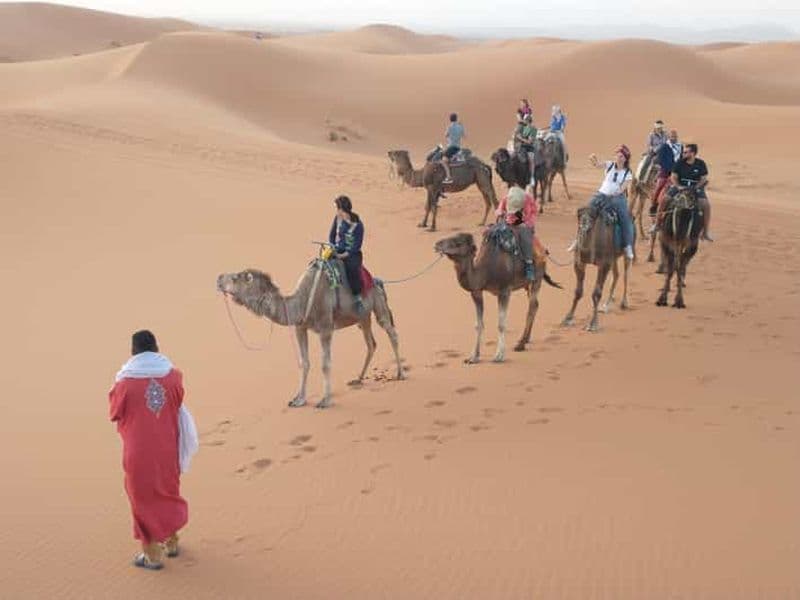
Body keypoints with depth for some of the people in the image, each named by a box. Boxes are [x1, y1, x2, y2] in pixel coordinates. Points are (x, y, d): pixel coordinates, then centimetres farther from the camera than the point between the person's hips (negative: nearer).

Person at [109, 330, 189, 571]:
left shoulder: (125, 382, -16)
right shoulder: (173, 376, -7)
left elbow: (115, 413, -2)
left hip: (139, 452, -3)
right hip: (167, 449, 3)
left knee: (144, 498, 10)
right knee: (168, 492, 23)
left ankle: (153, 554, 16)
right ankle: (171, 541, 36)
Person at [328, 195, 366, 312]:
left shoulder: (357, 225, -13)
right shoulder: (338, 219, 3)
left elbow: (357, 246, -14)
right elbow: (332, 235, 14)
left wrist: (345, 254, -21)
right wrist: (333, 248, 0)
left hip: (352, 253, -6)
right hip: (338, 251, 6)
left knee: (352, 267, -36)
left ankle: (357, 297, -26)